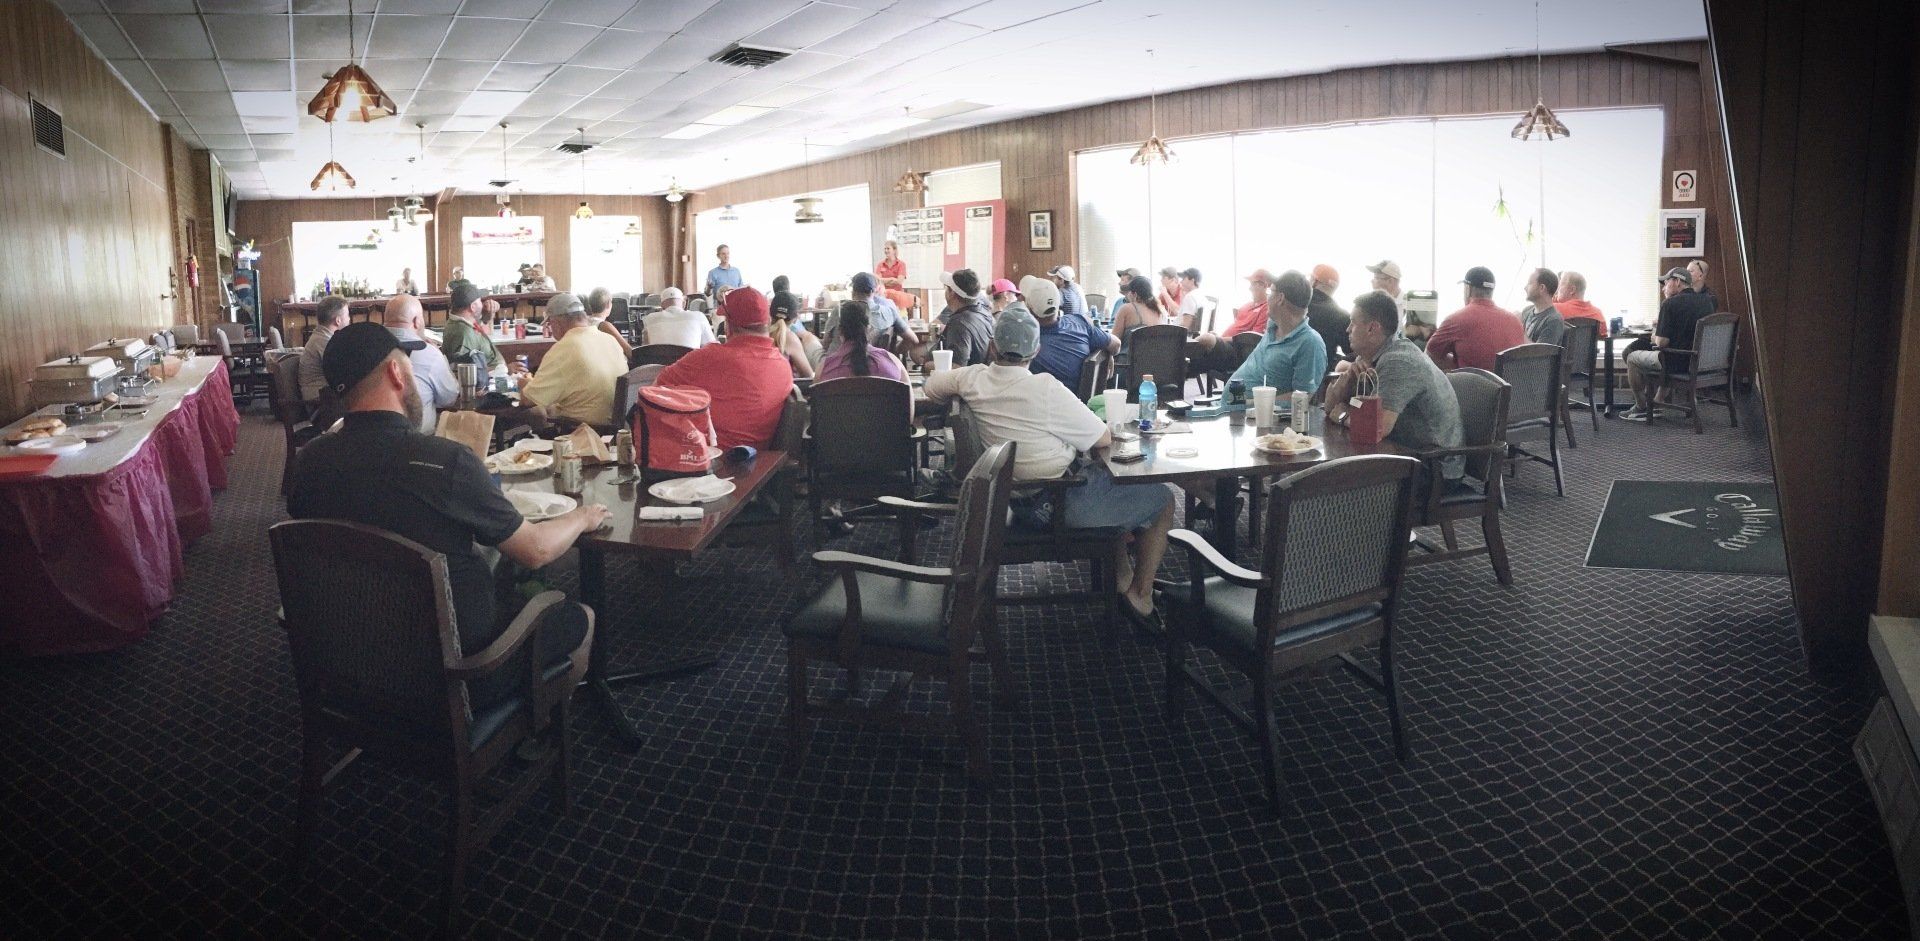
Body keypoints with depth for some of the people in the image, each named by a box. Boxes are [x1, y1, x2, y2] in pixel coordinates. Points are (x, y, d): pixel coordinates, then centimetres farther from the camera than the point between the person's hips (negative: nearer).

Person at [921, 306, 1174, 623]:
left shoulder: (972, 379, -9)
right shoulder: (1045, 389, -26)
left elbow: (931, 387, 14)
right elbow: (1103, 439, -17)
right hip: (1059, 504, -8)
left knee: (1109, 475, 32)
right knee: (1162, 500, 10)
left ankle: (1122, 573, 33)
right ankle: (1141, 594, 13)